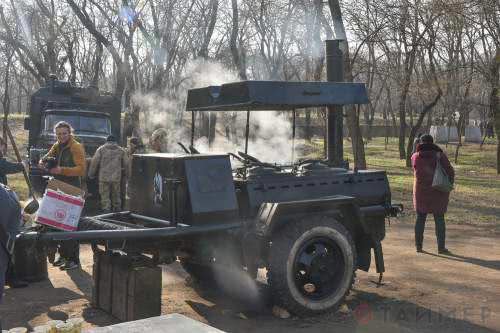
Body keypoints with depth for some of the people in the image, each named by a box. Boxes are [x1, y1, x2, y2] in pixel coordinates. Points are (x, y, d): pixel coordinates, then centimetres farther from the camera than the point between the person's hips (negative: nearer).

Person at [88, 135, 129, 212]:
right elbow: (126, 164, 12)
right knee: (116, 196, 13)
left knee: (105, 196, 3)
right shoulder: (121, 150, 10)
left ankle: (106, 209, -2)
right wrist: (127, 175, 22)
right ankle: (117, 209, 20)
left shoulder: (101, 149, 3)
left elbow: (94, 163, 0)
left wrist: (91, 174, 8)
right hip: (116, 178, 2)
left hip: (104, 178, -2)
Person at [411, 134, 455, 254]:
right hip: (438, 193, -2)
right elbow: (450, 172, -8)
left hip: (420, 191, 2)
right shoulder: (439, 155, -7)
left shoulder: (415, 157, -1)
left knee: (420, 218, 12)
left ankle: (418, 245, 12)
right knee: (439, 219, 6)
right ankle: (441, 247, 6)